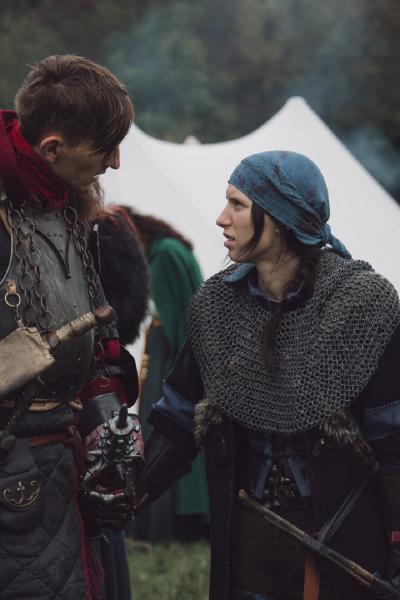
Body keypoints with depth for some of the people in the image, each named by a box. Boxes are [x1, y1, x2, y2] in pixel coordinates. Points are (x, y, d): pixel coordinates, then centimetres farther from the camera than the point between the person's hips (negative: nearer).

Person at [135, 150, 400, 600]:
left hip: (346, 532, -3)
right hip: (249, 534, 4)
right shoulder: (216, 304, 1)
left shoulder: (363, 302, -12)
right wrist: (133, 493, -5)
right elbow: (180, 419, 8)